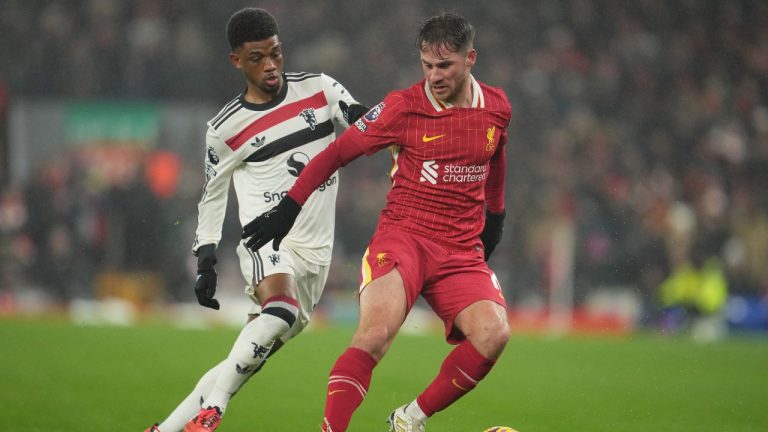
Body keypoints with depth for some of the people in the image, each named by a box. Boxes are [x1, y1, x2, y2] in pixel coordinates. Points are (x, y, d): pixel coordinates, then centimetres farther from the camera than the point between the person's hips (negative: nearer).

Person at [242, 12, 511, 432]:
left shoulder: (497, 107, 5)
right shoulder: (403, 107, -5)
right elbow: (337, 152, 2)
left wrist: (495, 215, 35)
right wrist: (288, 208, 0)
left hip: (463, 250, 3)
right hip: (402, 236, -3)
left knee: (493, 333, -22)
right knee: (376, 329, -29)